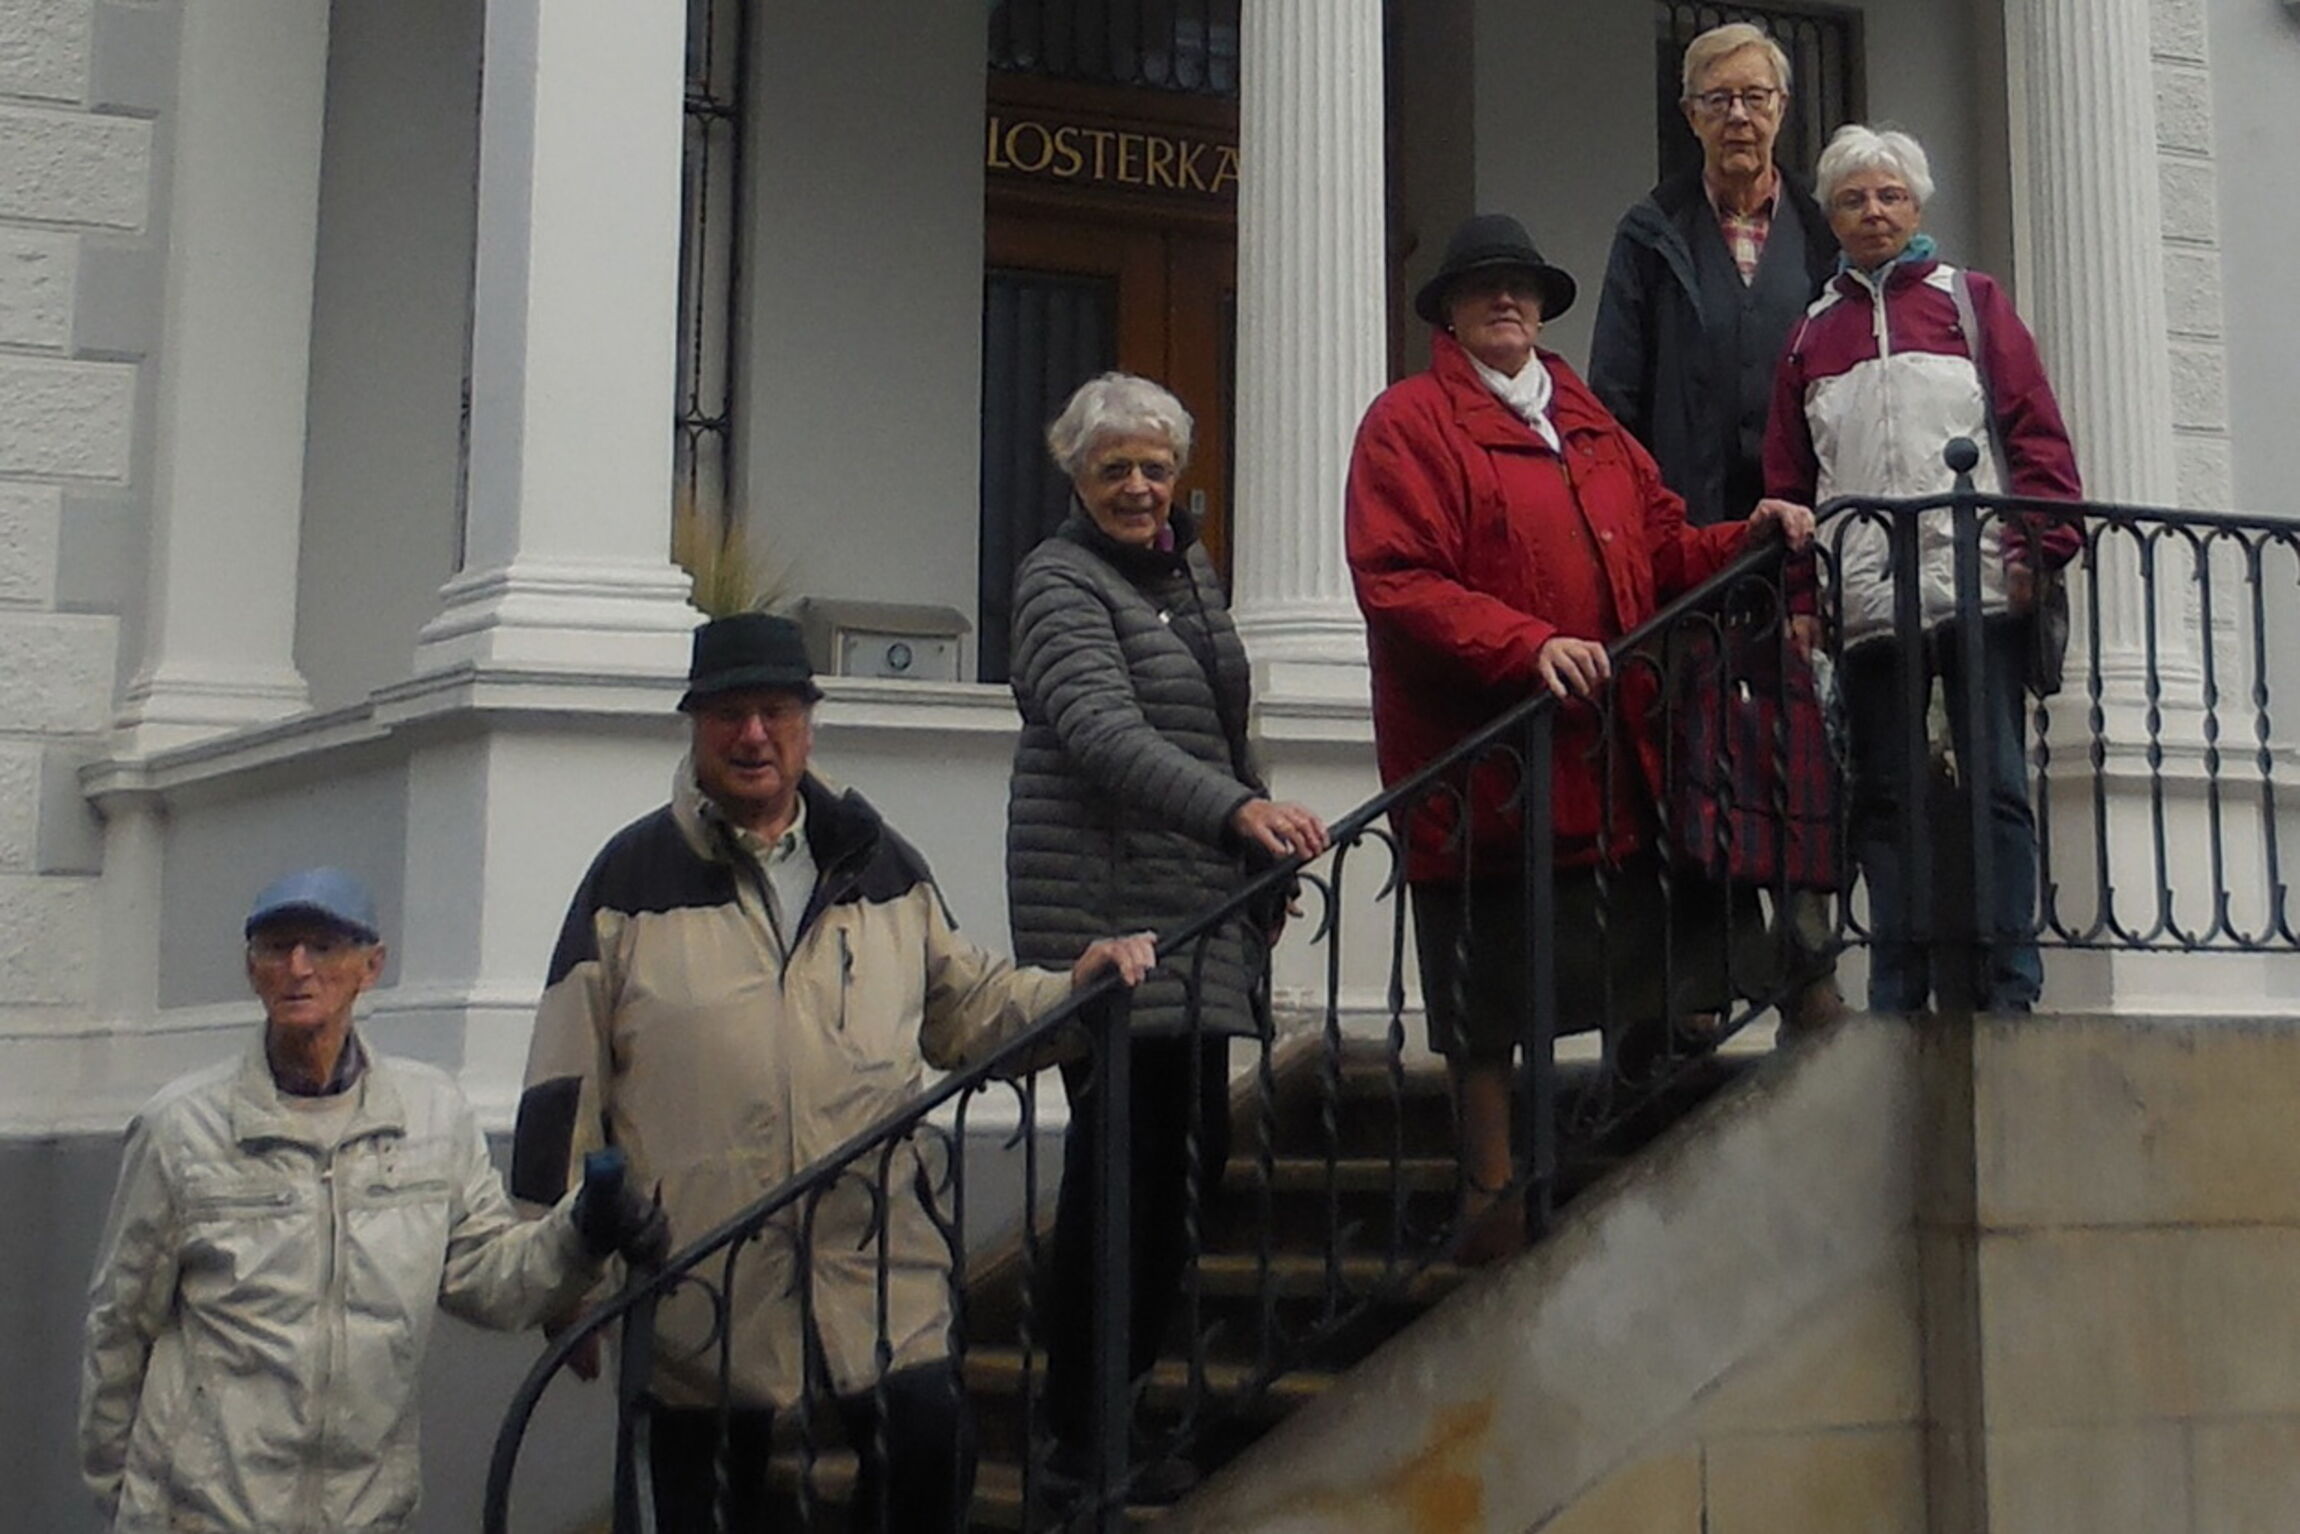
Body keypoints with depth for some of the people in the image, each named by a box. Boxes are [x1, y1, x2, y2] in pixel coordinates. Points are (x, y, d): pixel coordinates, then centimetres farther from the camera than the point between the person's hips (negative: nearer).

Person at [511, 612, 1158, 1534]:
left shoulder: (880, 865, 13)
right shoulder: (633, 877, 2)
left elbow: (963, 1005, 21)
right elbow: (565, 1086, 2)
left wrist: (1071, 988, 2)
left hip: (878, 1259, 2)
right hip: (695, 1275, -2)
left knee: (931, 1452, -9)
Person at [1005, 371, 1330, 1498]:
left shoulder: (1188, 569, 18)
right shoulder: (1061, 580, -7)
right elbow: (1105, 731, -23)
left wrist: (1262, 856, 24)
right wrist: (1237, 809, -35)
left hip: (1197, 906, 8)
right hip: (1105, 909, -8)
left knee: (1191, 1150, 7)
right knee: (1127, 1155, -8)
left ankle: (1136, 1388, 19)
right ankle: (1085, 1433, 2)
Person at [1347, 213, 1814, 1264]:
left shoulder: (1586, 423, 22)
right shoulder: (1408, 422, -1)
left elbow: (1662, 548, 17)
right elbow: (1396, 583, -12)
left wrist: (1748, 535, -2)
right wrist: (1529, 645, -21)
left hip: (1610, 758, 6)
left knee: (1643, 981, 6)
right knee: (1485, 996, 2)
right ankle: (1494, 1198, 12)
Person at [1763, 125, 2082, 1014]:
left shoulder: (1971, 301, 12)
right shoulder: (1812, 333, 17)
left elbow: (2035, 431, 4)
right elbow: (1787, 477, 14)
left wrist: (2037, 547, -8)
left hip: (1978, 587, -2)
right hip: (1866, 601, 2)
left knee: (1994, 788, -3)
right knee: (1883, 799, 4)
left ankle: (2009, 995, 0)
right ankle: (1897, 1000, 9)